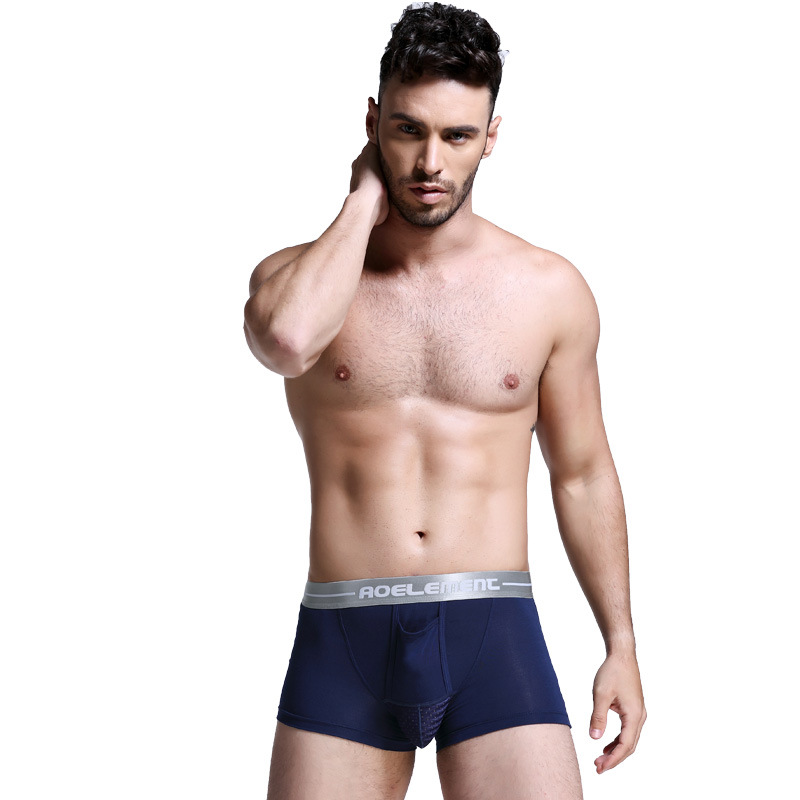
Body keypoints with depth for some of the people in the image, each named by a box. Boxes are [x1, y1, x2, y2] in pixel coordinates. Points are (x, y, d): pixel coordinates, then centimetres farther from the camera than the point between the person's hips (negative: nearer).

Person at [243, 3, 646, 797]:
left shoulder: (551, 290, 5)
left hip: (494, 638, 0)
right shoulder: (296, 276, 2)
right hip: (341, 643, 0)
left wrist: (621, 645, 10)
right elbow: (287, 340, -24)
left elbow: (583, 476, 12)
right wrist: (363, 202, -9)